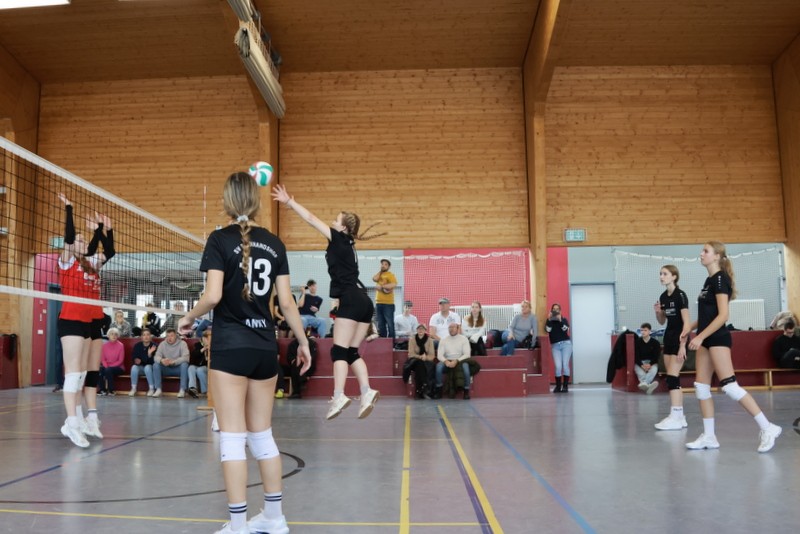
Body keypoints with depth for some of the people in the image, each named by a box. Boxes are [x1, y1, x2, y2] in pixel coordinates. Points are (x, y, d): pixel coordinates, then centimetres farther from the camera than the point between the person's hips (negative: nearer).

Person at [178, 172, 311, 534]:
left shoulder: (220, 239, -6)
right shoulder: (274, 243, 6)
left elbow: (213, 296, -14)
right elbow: (286, 302, 5)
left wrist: (188, 318, 4)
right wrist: (303, 341, 15)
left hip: (231, 347, -5)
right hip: (266, 348, 5)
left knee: (232, 437, 1)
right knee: (261, 434, 15)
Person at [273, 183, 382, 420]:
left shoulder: (340, 239, 0)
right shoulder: (346, 244, 22)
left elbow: (312, 219, 1)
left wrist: (290, 201, 8)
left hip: (352, 301, -9)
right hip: (364, 301, 9)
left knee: (339, 351, -8)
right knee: (352, 352, 9)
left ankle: (338, 397, -14)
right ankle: (366, 392, -3)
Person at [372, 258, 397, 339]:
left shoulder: (390, 274, -2)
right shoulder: (379, 274, 18)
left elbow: (393, 285, -18)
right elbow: (374, 279, -3)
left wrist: (381, 286, -13)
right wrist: (380, 271, 5)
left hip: (388, 303, -7)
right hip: (378, 303, 7)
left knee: (390, 323, -7)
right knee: (381, 324, 10)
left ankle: (391, 341, -6)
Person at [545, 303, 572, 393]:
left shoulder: (564, 319, 10)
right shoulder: (549, 320, 11)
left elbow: (566, 329, -9)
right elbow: (547, 330, -9)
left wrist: (560, 320, -16)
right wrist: (549, 319, -14)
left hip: (566, 344, 0)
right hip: (555, 346, 0)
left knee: (565, 365, -8)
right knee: (558, 366, -11)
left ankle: (565, 386, -3)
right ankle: (558, 386, -1)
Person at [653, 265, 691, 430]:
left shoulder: (680, 295, -13)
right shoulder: (663, 296, 10)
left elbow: (686, 322, -17)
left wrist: (683, 344, -22)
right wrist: (657, 312, -3)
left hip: (679, 338, -8)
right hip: (668, 337, 8)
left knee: (672, 377, -13)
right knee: (672, 378, 8)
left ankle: (675, 417, -11)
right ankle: (680, 417, 13)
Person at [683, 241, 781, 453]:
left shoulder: (720, 279, -12)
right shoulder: (709, 280, 14)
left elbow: (722, 315, -19)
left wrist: (700, 336, -21)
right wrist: (689, 328, 15)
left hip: (718, 338, -9)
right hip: (706, 339, 9)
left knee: (729, 386, -11)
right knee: (701, 387, 7)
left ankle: (767, 428, -2)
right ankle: (709, 436, 12)